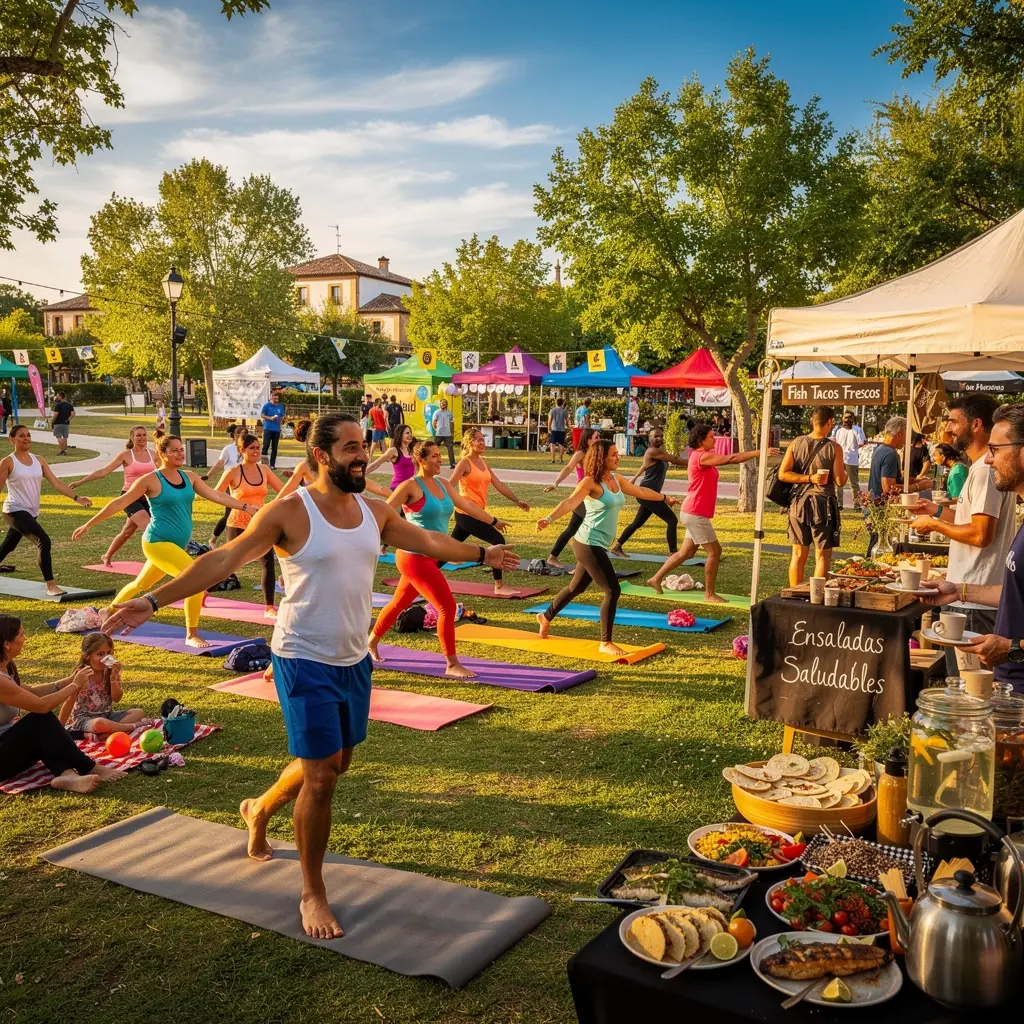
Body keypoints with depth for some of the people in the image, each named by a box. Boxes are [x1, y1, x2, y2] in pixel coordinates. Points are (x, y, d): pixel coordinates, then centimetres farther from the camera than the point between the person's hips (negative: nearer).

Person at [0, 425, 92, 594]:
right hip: (15, 511, -7)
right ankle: (50, 585, -21)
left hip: (31, 512, 7)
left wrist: (76, 497, -8)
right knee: (43, 541, -23)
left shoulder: (39, 461, 7)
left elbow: (56, 483, 2)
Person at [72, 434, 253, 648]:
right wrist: (89, 525, -5)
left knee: (140, 584, 24)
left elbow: (217, 496, 7)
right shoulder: (151, 480, -10)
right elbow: (120, 503, -7)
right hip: (158, 542, -7)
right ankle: (191, 635, -11)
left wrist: (246, 507, -1)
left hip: (176, 545, 7)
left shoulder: (190, 477, 7)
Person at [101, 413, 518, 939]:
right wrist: (155, 599, -25)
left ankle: (260, 808, 49)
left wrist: (482, 554, 28)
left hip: (353, 659, 7)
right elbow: (224, 558, -18)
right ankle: (312, 895, 15)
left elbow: (426, 541, 18)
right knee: (321, 777, -5)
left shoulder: (375, 512, 3)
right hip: (305, 661, -7)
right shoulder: (289, 512, -15)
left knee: (336, 761, 20)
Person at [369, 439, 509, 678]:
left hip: (430, 557, 8)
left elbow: (466, 505, 19)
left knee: (400, 602, 21)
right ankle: (452, 665, 2)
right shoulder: (410, 486, -14)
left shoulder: (443, 484, 9)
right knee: (448, 606, -8)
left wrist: (493, 522, 26)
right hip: (415, 557, -8)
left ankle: (371, 642, 39)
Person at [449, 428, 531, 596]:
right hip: (466, 514, -9)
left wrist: (517, 501, 12)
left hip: (476, 513, 9)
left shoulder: (483, 462, 13)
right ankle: (499, 587, -8)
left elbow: (498, 485, 15)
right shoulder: (464, 463, -11)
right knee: (498, 541, -13)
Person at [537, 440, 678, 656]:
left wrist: (664, 498, 38)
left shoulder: (616, 479, 8)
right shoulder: (590, 482, -17)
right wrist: (549, 518, -49)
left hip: (598, 545, 9)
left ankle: (546, 616, 43)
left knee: (576, 587, 22)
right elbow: (570, 502, -32)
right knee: (612, 590, -11)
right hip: (588, 544, -9)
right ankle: (606, 643, 0)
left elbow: (640, 491, 25)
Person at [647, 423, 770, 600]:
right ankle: (709, 594, 4)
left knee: (686, 553, 16)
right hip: (695, 513, -10)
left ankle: (656, 579, 24)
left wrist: (755, 454, -4)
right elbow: (731, 459, -22)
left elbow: (729, 459, 8)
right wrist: (759, 453, -21)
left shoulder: (705, 456, 15)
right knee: (715, 551, -4)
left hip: (694, 513, 10)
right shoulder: (701, 456, -16)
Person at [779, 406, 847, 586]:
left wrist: (807, 478, -4)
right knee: (822, 556, 4)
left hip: (799, 503, 4)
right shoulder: (834, 448, -9)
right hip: (823, 504, -4)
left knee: (799, 554, 12)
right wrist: (844, 469, 10)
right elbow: (840, 481, -9)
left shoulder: (796, 443, 1)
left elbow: (782, 474, -4)